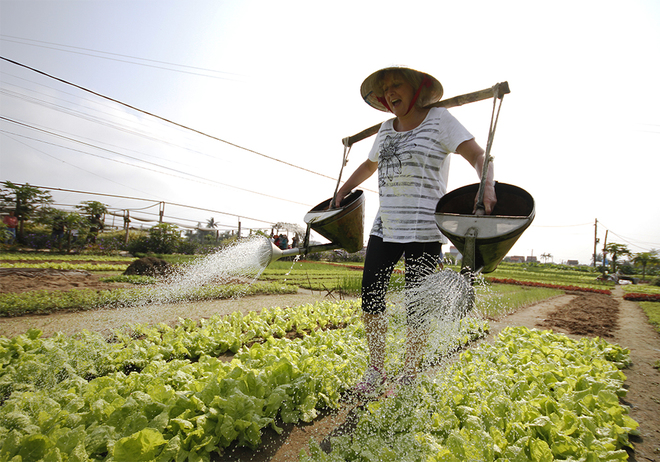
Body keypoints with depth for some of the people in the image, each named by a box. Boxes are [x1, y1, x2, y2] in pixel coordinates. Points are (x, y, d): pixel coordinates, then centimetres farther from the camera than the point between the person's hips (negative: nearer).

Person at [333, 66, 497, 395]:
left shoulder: (440, 120, -1)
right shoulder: (388, 127, 16)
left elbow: (478, 155, -9)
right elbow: (369, 165, 31)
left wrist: (488, 187, -27)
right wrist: (342, 192, 29)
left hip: (424, 229, -6)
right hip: (385, 226, 6)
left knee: (417, 304, 1)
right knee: (370, 295, 3)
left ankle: (409, 377, 20)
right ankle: (375, 370, 21)